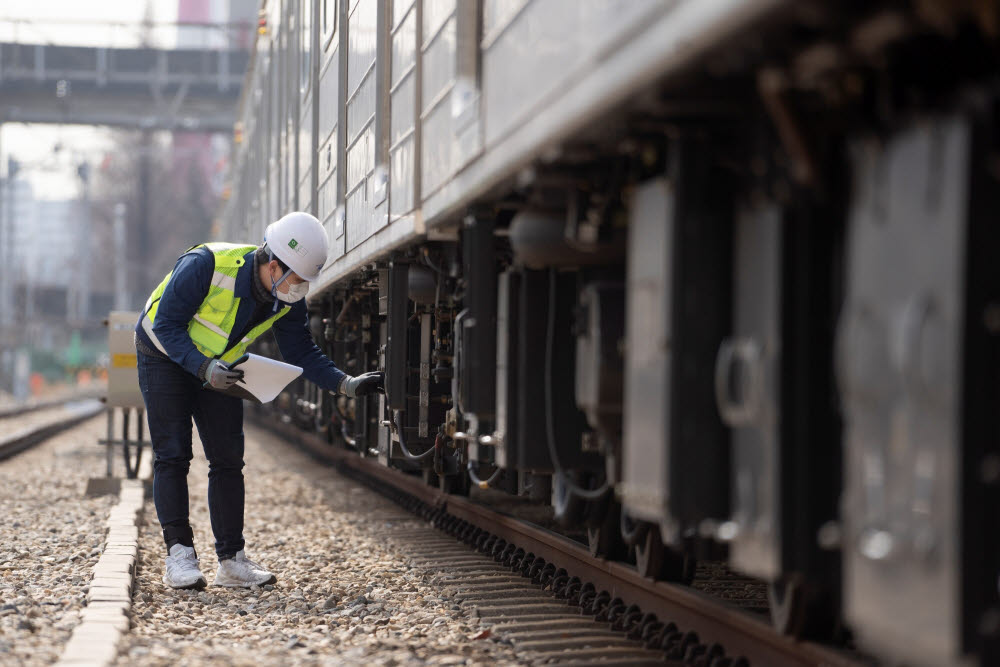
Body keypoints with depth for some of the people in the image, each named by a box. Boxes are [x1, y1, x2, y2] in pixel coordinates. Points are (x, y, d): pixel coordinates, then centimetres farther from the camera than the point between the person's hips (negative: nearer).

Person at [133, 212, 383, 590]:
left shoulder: (288, 300, -15)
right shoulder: (205, 266, -33)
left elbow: (301, 353, -6)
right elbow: (167, 325, -28)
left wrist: (347, 385, -19)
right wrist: (204, 369, -39)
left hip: (218, 367, 6)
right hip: (164, 357, -5)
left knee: (228, 459, -1)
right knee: (172, 455, -13)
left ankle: (231, 559, 2)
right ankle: (179, 555, -13)